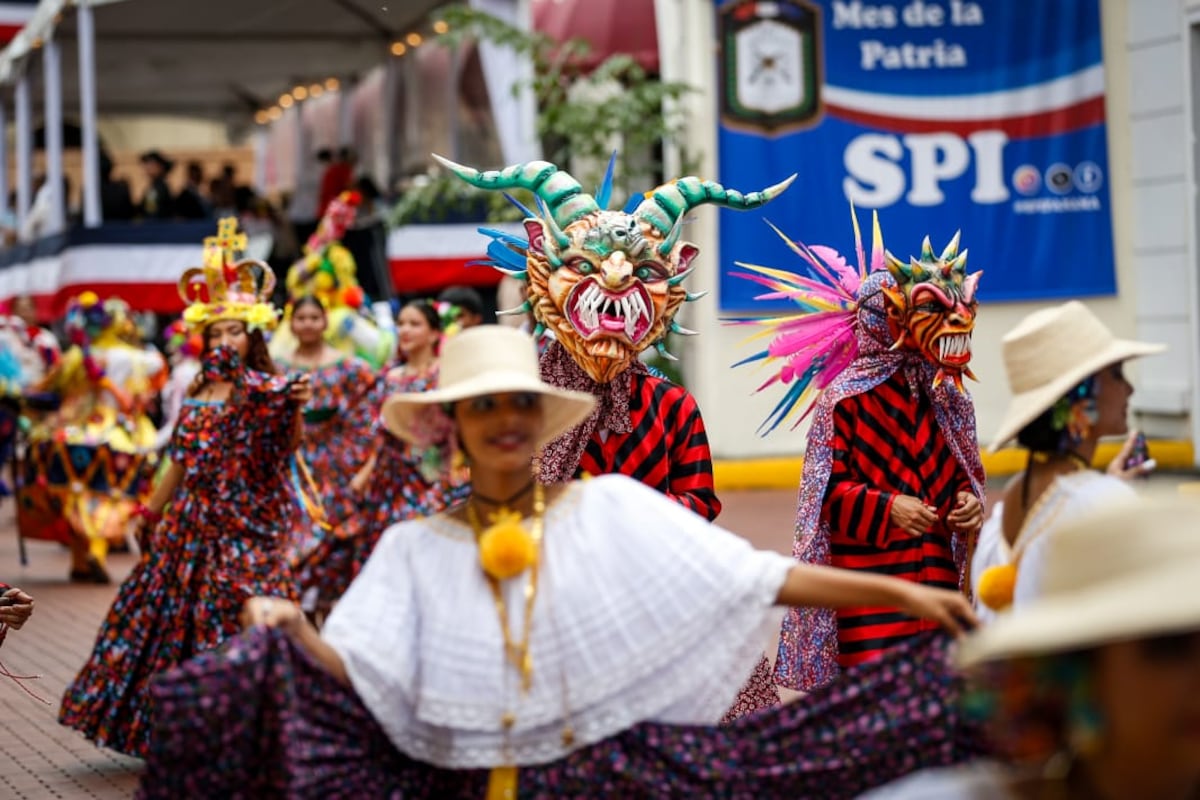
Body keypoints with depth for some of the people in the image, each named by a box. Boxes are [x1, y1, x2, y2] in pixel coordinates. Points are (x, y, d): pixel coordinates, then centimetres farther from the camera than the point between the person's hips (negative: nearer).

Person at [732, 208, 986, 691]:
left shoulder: (947, 396, 11)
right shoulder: (845, 397, -6)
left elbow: (966, 469, 18)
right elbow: (827, 489, -8)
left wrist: (969, 499, -4)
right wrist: (885, 508, -20)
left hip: (937, 573, 6)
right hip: (866, 575, -6)